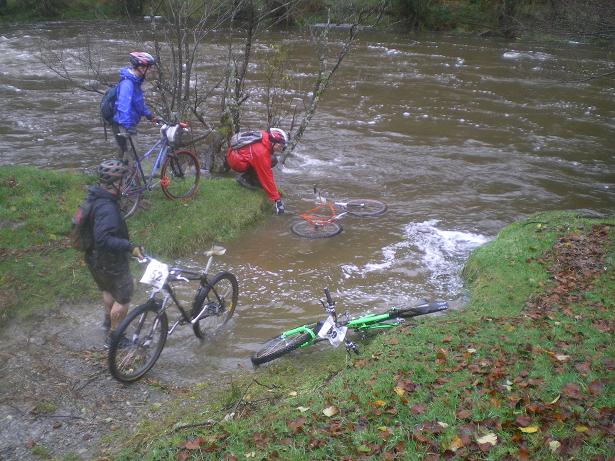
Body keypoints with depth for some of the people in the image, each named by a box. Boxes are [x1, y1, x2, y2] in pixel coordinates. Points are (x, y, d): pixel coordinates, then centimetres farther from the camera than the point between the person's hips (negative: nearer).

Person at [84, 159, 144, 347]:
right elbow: (103, 239, -41)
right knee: (124, 297, 9)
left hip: (95, 258, 10)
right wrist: (129, 246, -44)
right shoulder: (107, 208, -33)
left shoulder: (94, 196, -2)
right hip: (110, 263, -9)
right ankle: (113, 336, 21)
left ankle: (108, 321, 53)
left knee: (108, 290, 31)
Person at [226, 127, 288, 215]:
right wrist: (277, 199, -22)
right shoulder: (261, 152, -30)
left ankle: (251, 176, 5)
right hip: (237, 162, -9)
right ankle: (245, 178, -10)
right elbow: (267, 178, -27)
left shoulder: (265, 138, -7)